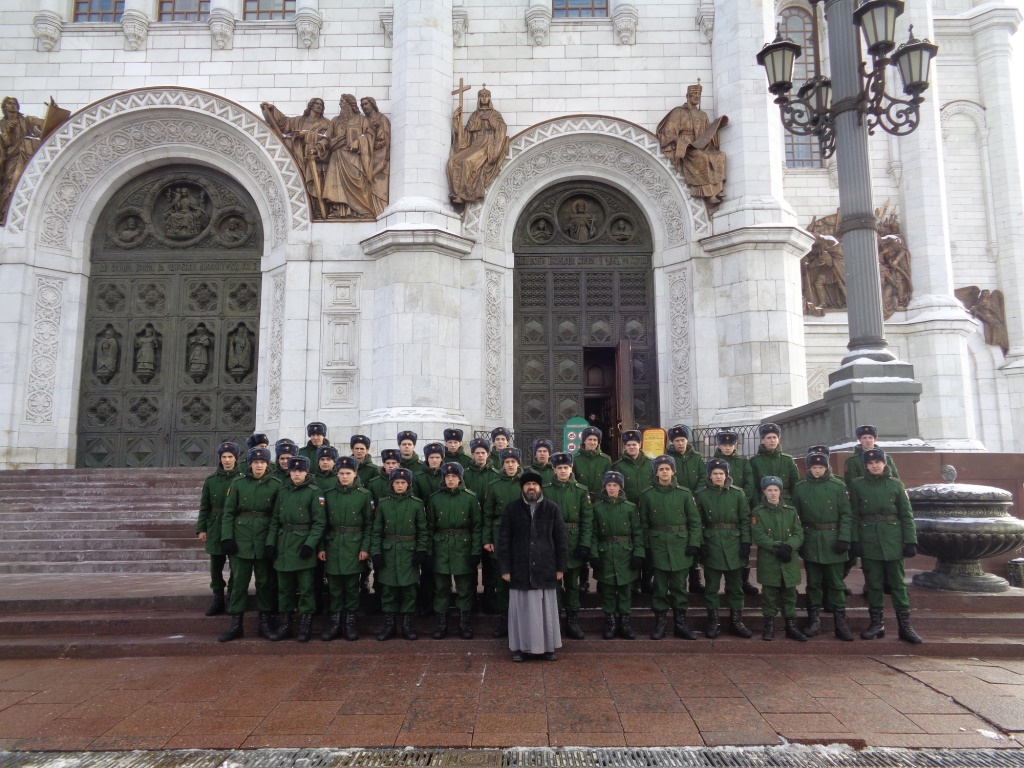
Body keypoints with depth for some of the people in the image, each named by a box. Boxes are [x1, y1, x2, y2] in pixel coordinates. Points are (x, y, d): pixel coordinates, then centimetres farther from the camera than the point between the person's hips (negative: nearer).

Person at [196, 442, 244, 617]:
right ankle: (218, 600, 19)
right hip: (215, 528, 3)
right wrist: (201, 529, 4)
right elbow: (204, 506, 9)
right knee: (216, 566, 8)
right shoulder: (211, 480, 7)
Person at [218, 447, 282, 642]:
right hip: (241, 538, 0)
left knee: (265, 581, 7)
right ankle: (235, 624, 14)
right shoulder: (238, 483, 1)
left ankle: (265, 623, 16)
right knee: (239, 581, 5)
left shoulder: (276, 484, -1)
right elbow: (228, 512, 1)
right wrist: (226, 538, -8)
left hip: (265, 539, 0)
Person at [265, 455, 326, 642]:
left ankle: (305, 627, 9)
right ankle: (284, 626, 21)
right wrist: (270, 543, 2)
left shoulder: (314, 492, -6)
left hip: (303, 545, -5)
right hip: (283, 546, 5)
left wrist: (310, 544, -18)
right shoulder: (282, 491, 10)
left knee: (306, 588, 1)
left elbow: (319, 522, -9)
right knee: (284, 588, 11)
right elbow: (275, 520, 12)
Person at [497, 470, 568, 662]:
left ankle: (548, 647, 19)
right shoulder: (511, 509, 1)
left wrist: (561, 567, 0)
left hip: (545, 568, 0)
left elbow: (561, 539, 4)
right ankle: (519, 647, 16)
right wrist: (504, 568, -4)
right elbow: (503, 540, 1)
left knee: (546, 609, 7)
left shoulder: (552, 508, 2)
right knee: (521, 609, 5)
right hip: (520, 569, 0)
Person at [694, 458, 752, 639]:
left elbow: (745, 519, 2)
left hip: (734, 544, 1)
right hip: (711, 544, -1)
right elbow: (697, 522, 0)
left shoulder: (738, 493, 2)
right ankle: (713, 622, 14)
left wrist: (746, 542, -6)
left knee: (735, 585, 8)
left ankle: (736, 621, 19)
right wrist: (699, 544, -8)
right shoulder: (701, 495, 0)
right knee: (711, 586, 5)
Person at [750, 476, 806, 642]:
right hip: (768, 561, -2)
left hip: (789, 561, 3)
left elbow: (799, 534, 1)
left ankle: (791, 626, 17)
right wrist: (777, 546, -21)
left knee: (790, 594, 7)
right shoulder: (757, 512, -1)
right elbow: (758, 536, -10)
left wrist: (788, 546, -19)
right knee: (769, 594, 3)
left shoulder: (791, 511, 8)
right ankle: (769, 625, 13)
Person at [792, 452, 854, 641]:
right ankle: (814, 621, 17)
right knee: (813, 583, 8)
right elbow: (795, 516, 6)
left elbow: (846, 514, -3)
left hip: (833, 541, -1)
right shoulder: (800, 488, 3)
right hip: (810, 541, 1)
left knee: (836, 583, 4)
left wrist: (844, 538, -11)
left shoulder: (838, 486, -1)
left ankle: (840, 623, 12)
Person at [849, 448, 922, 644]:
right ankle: (876, 624, 16)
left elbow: (906, 515, 3)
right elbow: (854, 516, 2)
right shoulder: (857, 485, 2)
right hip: (868, 541, 0)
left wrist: (911, 541, -3)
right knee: (873, 583, 6)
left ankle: (905, 626, 10)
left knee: (898, 583, 3)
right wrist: (854, 540, -5)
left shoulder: (896, 485, 3)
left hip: (893, 540, 0)